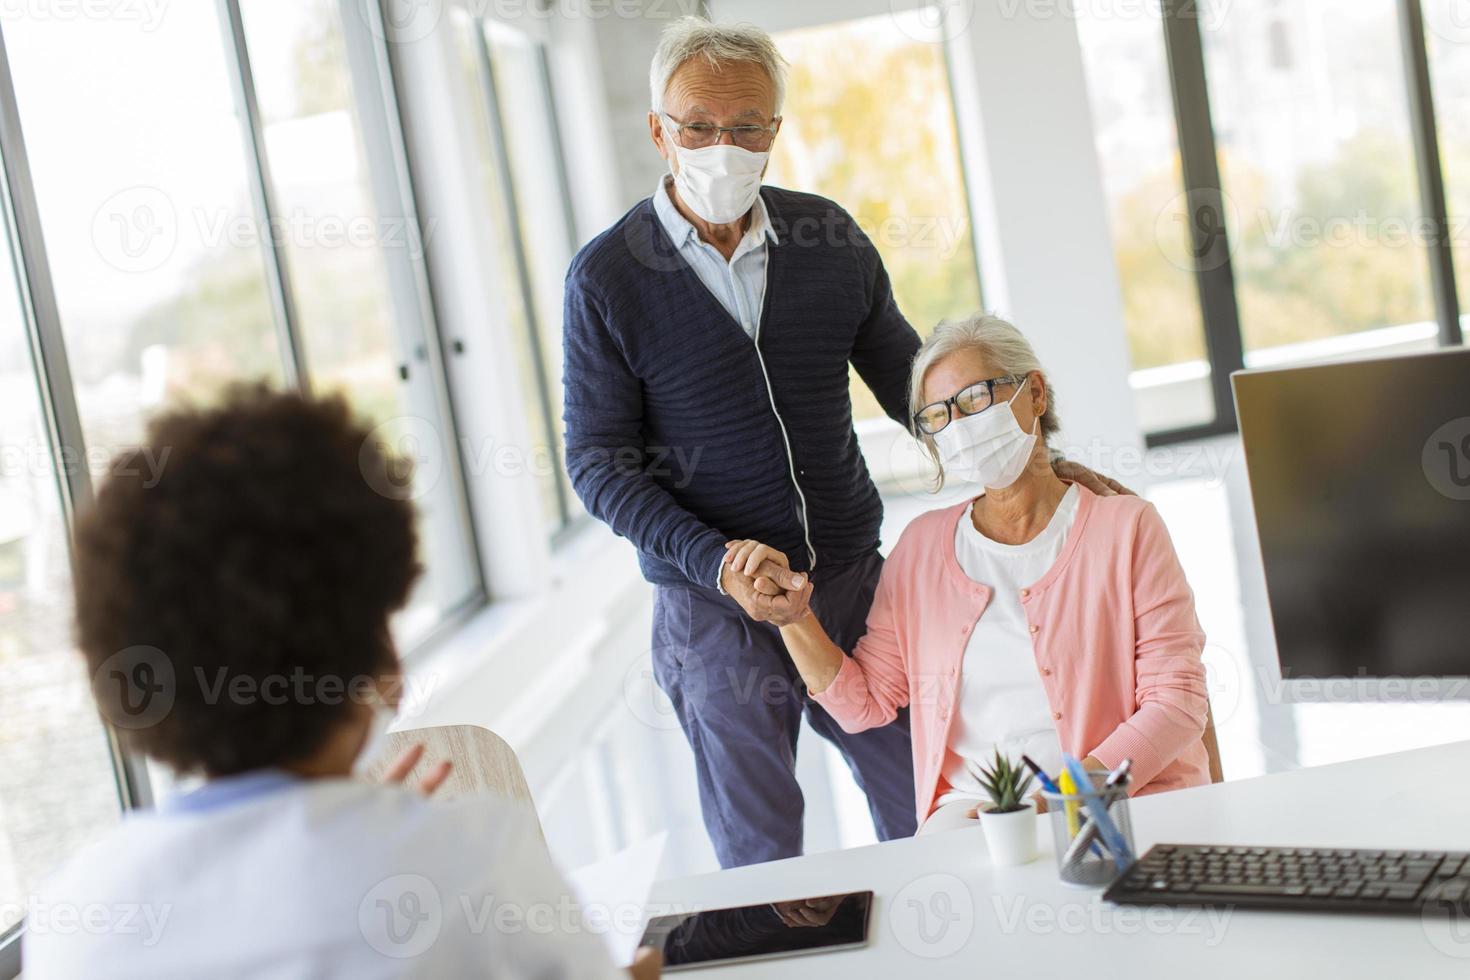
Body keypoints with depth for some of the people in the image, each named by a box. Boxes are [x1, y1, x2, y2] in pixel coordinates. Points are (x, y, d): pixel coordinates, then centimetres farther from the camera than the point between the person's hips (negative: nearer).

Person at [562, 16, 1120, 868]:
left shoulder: (830, 238, 0)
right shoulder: (607, 278, -9)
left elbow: (909, 382, 10)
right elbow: (599, 463, -7)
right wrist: (722, 568, -20)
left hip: (853, 578, 3)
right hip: (715, 607, -3)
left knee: (927, 824, 12)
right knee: (761, 865, 9)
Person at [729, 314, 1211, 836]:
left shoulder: (1125, 528, 1)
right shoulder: (923, 547, 13)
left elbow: (1178, 702, -4)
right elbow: (864, 703, 12)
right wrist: (792, 617, -5)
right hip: (972, 807, 3)